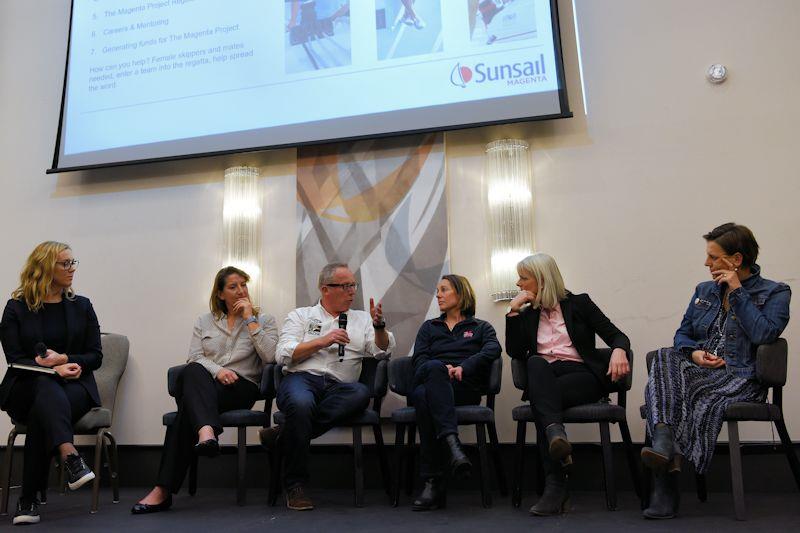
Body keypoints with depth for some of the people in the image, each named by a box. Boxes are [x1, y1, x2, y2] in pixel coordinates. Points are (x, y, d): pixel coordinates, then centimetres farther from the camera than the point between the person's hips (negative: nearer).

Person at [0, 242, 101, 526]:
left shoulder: (82, 306, 10)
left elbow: (95, 356, 6)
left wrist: (64, 359, -14)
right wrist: (54, 369, -20)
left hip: (75, 385, 1)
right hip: (27, 387, -1)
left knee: (43, 412, -32)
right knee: (47, 386, -36)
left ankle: (29, 499, -29)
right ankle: (71, 457, -56)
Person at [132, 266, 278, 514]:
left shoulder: (264, 320, 13)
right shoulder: (204, 321, 22)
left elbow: (269, 357, -5)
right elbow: (194, 358, 9)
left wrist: (250, 319, -5)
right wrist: (217, 370, -13)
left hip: (241, 387, -2)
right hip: (202, 384, 2)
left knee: (188, 405, -32)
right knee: (193, 372, -37)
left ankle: (164, 490, -36)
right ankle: (206, 432, -60)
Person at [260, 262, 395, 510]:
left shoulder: (361, 319, 25)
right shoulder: (301, 316, 19)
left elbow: (383, 351, 13)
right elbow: (283, 355, 5)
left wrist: (379, 325, -5)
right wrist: (322, 342, -3)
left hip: (338, 388, 2)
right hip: (302, 378, -2)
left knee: (361, 392, -34)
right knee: (301, 403, -38)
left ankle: (284, 434, -25)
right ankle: (295, 485, -20)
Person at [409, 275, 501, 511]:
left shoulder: (481, 327, 24)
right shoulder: (429, 327, 31)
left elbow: (492, 349, 0)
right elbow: (419, 359, 12)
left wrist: (463, 367, -17)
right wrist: (442, 369, -11)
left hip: (465, 387, -2)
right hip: (426, 382, 2)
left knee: (424, 396, -37)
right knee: (434, 367, -37)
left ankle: (432, 483, -43)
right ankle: (453, 443, -50)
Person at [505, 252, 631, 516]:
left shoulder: (579, 303, 13)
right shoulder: (528, 315, 22)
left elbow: (617, 336, 6)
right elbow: (515, 352, 8)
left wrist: (618, 351, -19)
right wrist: (514, 310, 5)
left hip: (581, 375, -2)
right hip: (545, 379, 2)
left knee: (542, 397, -35)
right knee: (536, 363, -35)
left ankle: (555, 485, -38)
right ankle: (556, 434, -55)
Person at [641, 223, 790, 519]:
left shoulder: (775, 293, 8)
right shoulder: (704, 290, 22)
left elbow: (765, 334, -11)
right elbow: (682, 334, 20)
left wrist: (737, 291, -6)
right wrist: (693, 352, -4)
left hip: (740, 375, -3)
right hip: (698, 369, 4)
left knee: (704, 397, -38)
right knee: (664, 359, -32)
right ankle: (664, 446, -49)